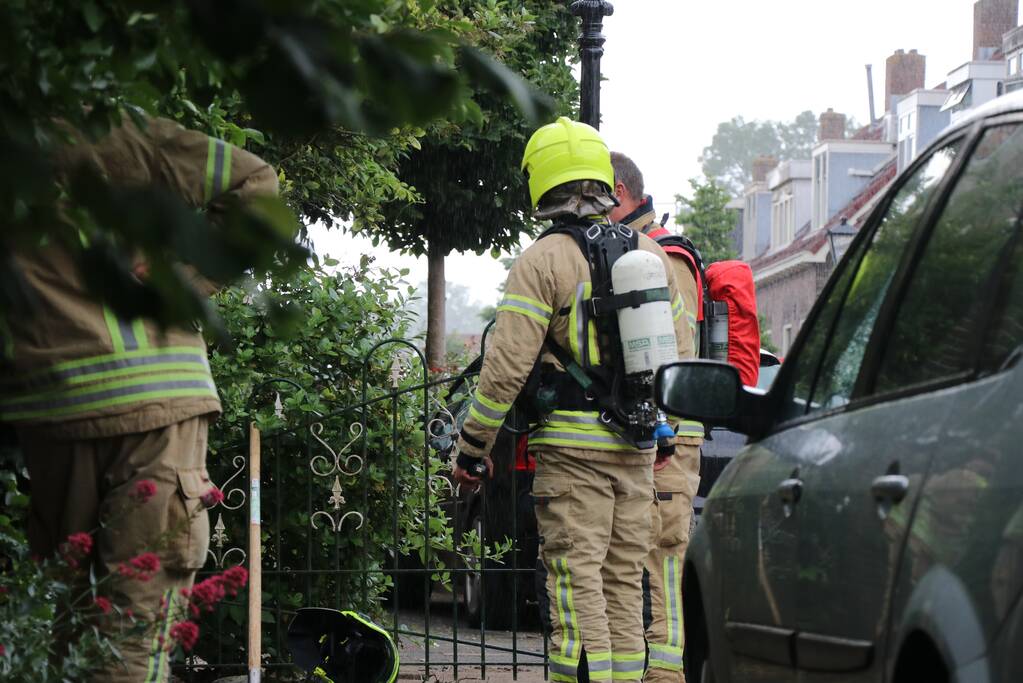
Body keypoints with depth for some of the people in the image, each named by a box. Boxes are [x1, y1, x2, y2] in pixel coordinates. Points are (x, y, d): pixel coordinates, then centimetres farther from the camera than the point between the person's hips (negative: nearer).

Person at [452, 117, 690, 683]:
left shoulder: (542, 261, -8)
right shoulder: (652, 254, 10)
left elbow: (506, 365, -12)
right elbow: (677, 348, 17)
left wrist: (472, 446, -4)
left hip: (572, 445, -6)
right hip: (638, 448, 6)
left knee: (577, 584, -6)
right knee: (625, 583, 11)